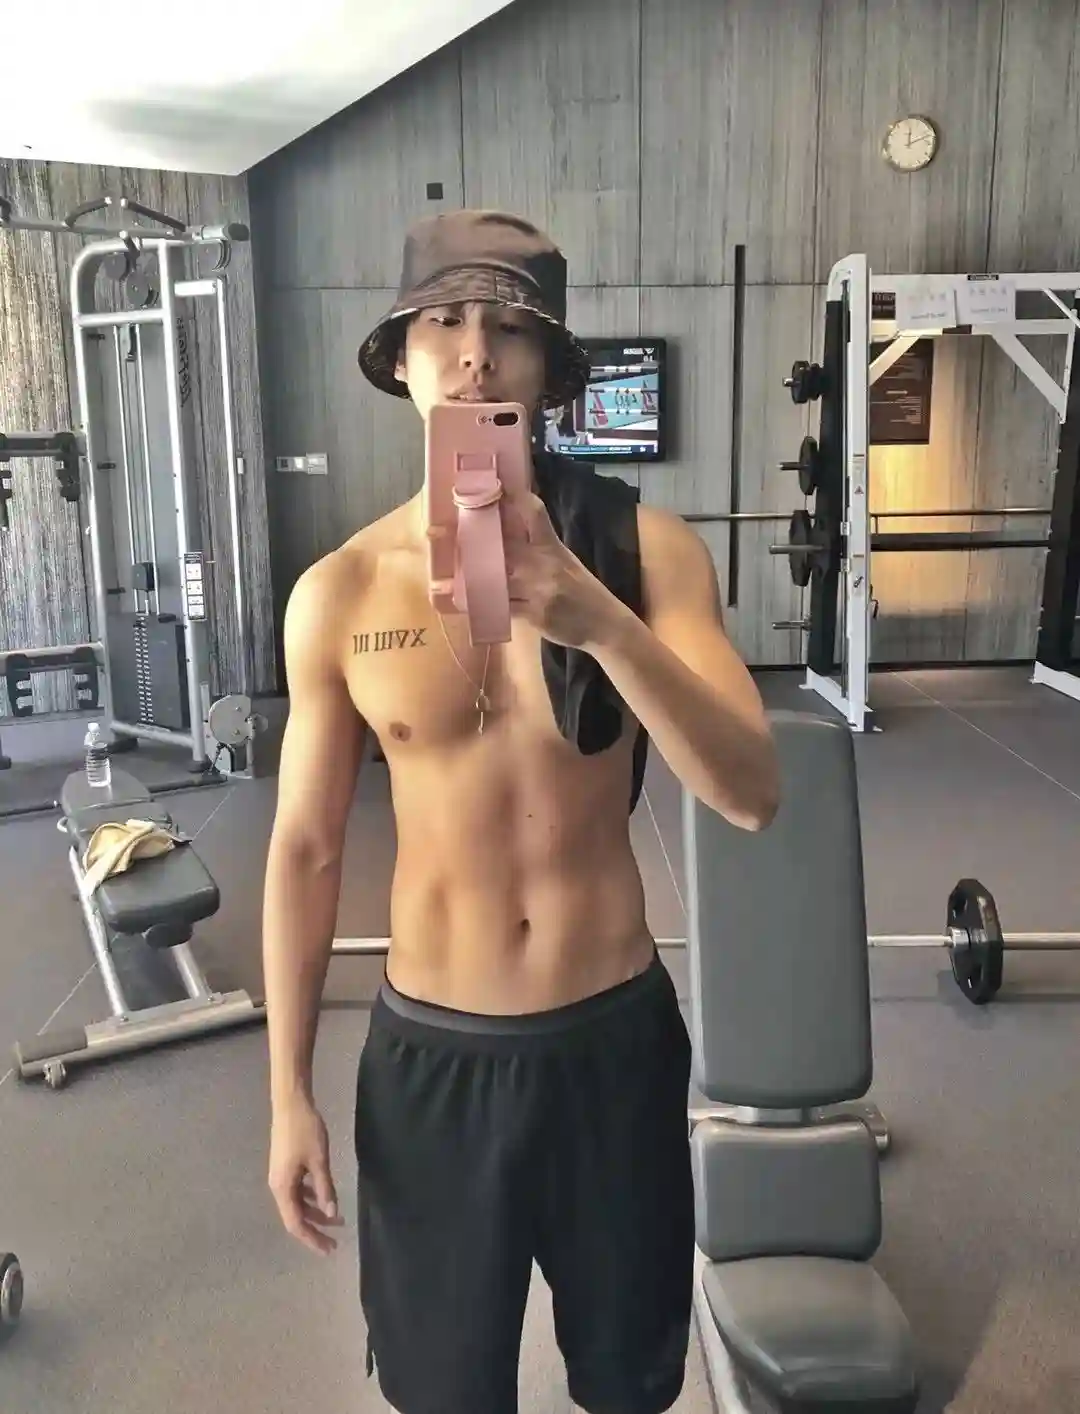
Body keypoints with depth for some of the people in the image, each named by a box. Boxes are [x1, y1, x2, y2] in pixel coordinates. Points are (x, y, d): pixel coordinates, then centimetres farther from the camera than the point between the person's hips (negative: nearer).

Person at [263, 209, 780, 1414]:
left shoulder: (644, 548, -9)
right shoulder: (338, 592, -8)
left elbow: (751, 795, -17)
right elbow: (305, 850, -1)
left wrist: (603, 624, -34)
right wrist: (288, 1094, 3)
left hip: (614, 1035, 0)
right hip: (430, 1049, 0)